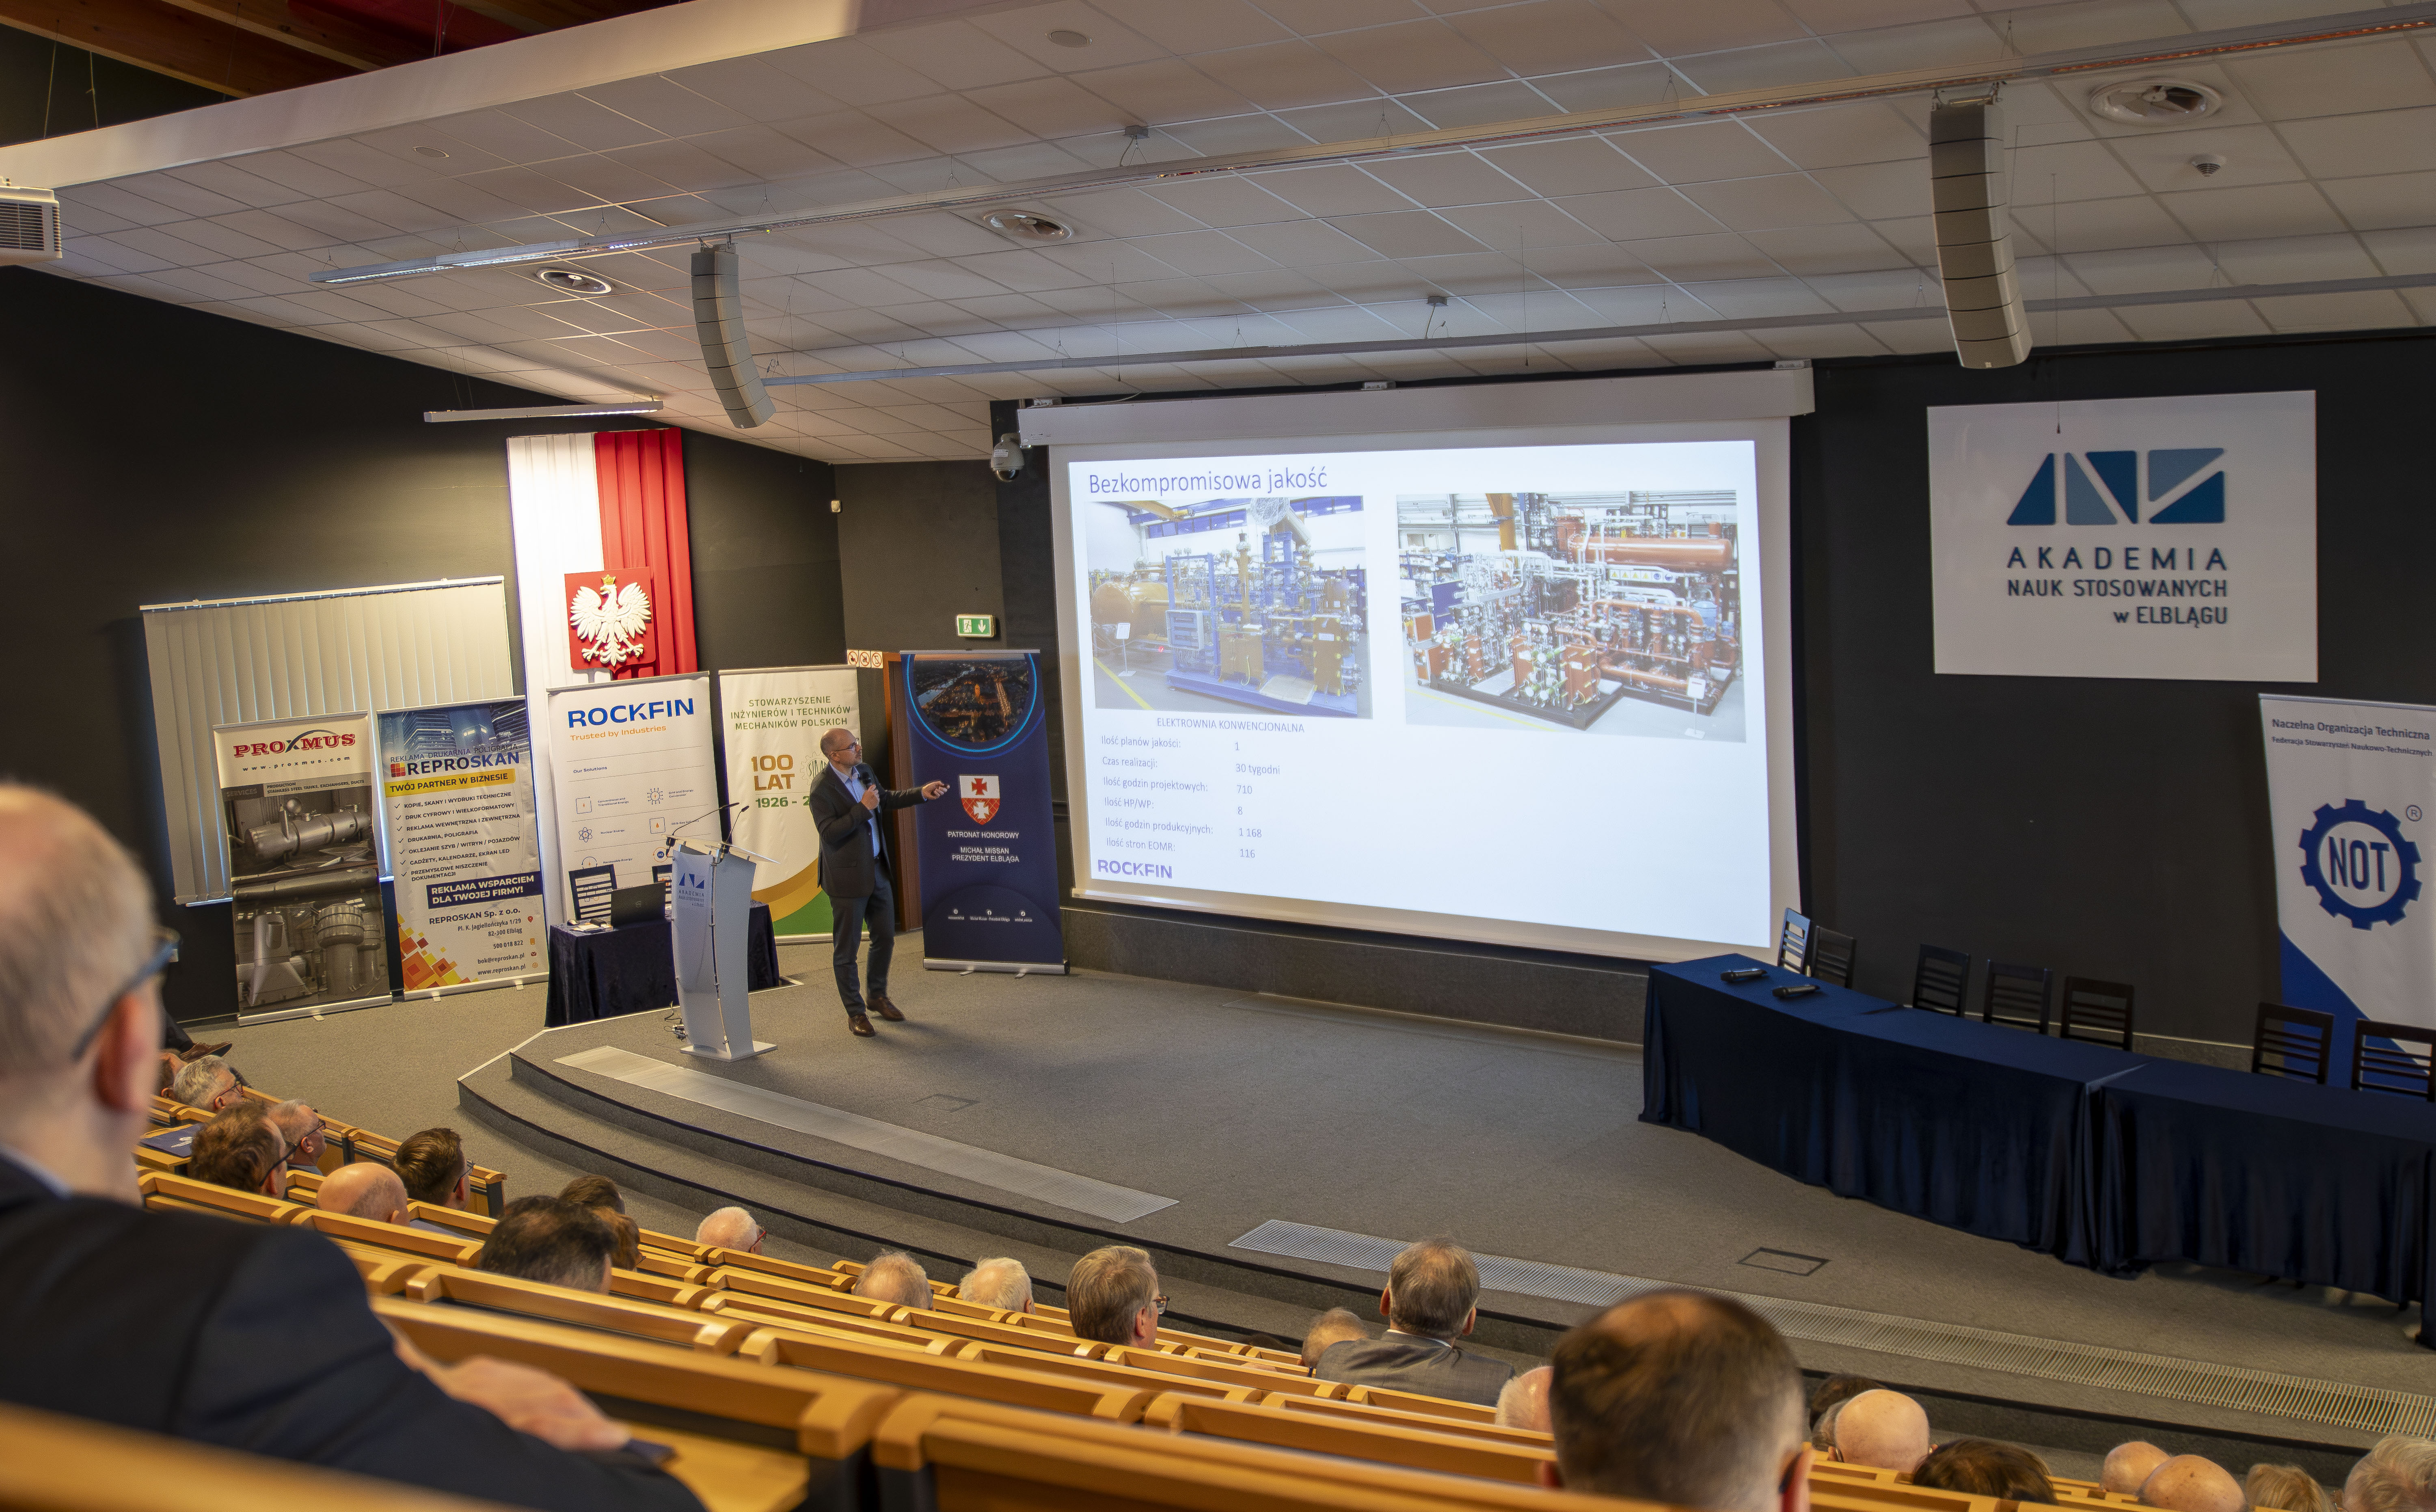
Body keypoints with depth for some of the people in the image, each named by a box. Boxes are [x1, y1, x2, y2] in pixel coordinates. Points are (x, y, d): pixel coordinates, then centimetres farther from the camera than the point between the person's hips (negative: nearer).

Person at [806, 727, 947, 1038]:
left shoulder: (863, 772, 4)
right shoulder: (821, 789, -19)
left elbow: (885, 800, 21)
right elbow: (829, 833, -25)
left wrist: (921, 793, 12)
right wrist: (863, 809, -27)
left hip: (877, 869, 8)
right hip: (848, 878, -8)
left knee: (885, 936, 17)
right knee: (846, 946, 4)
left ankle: (878, 997, 36)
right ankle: (855, 1012, 15)